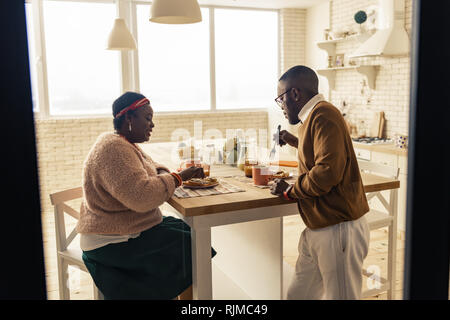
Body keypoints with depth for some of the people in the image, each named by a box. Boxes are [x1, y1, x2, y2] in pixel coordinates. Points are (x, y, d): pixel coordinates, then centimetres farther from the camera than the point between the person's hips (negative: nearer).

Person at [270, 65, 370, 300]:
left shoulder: (324, 116, -15)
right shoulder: (314, 117, 16)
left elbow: (328, 171, -26)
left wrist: (289, 191, -11)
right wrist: (296, 142, 28)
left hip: (338, 228, -10)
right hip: (318, 229, 10)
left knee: (340, 295, 4)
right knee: (299, 294, 13)